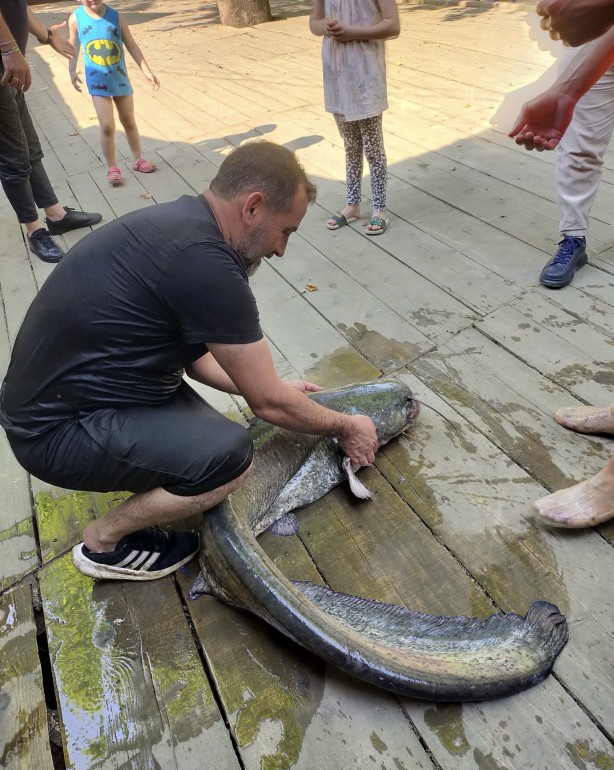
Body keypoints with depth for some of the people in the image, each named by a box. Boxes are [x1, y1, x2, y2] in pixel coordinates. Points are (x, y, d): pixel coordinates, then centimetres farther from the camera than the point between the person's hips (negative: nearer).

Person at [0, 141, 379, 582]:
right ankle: (104, 540, 2)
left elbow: (194, 356, 12)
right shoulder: (202, 261, -27)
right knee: (231, 456, -21)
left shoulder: (180, 222, 3)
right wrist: (345, 427, -1)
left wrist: (275, 390, 14)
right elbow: (268, 404, -18)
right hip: (59, 430, -9)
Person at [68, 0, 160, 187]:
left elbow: (131, 46, -1)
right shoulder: (76, 18, -8)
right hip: (97, 81, -2)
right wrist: (72, 71, -10)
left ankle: (137, 159, 30)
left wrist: (147, 71, -5)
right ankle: (112, 168, 4)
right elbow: (73, 46, 1)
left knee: (129, 122, 12)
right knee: (107, 126, -9)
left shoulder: (116, 16, -6)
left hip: (120, 78, 2)